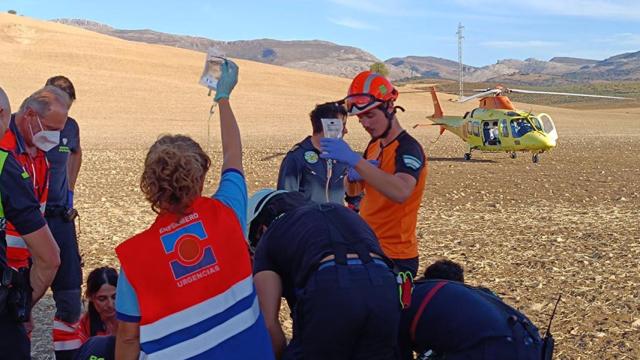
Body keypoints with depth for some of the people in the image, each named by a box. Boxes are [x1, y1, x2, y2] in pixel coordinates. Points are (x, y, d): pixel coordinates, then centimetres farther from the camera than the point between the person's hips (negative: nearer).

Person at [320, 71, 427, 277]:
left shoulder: (408, 149, -17)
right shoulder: (374, 145, 10)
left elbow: (401, 192, -38)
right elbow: (353, 191, 18)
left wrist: (354, 160, -40)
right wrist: (353, 176, -6)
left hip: (394, 258, -8)